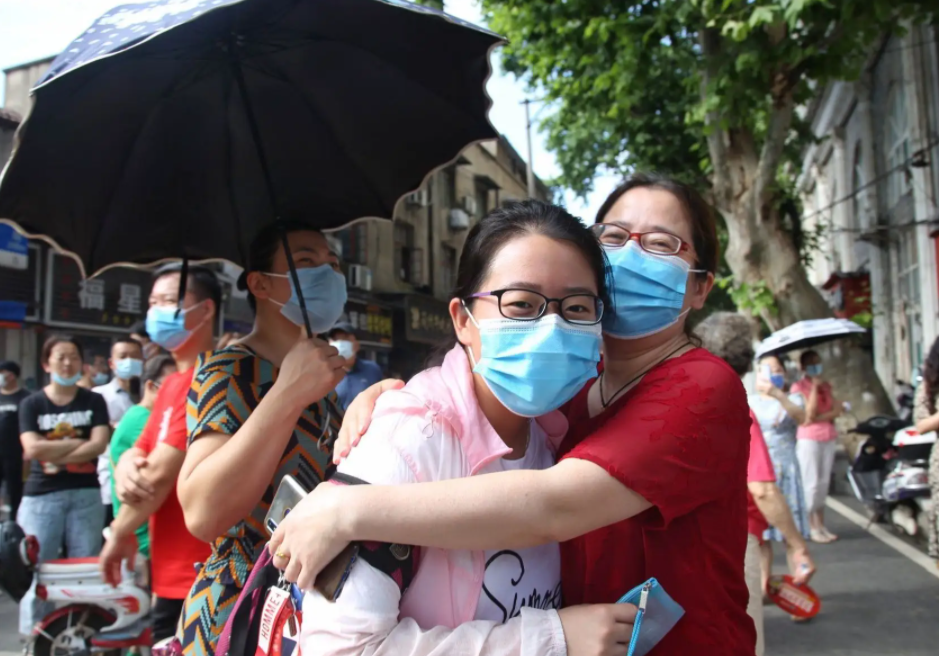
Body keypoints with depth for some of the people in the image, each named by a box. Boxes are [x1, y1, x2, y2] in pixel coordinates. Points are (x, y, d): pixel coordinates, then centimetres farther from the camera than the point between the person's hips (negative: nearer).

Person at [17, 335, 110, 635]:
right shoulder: (32, 404, 7)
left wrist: (53, 454, -11)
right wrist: (79, 443, -6)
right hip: (41, 497, 0)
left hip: (86, 495, 0)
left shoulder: (94, 402, 8)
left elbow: (99, 444, -5)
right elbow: (32, 449, -7)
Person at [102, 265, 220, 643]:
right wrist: (127, 468, -9)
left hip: (196, 578, -9)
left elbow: (160, 473, -18)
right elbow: (140, 454, 15)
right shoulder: (171, 385, 15)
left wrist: (119, 533, -3)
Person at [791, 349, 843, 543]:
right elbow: (808, 413, -14)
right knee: (811, 483, -6)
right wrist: (814, 387, -13)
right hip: (809, 438, -6)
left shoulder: (826, 385, 14)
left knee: (824, 483, 8)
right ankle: (812, 527, -2)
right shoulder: (799, 386, -4)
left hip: (829, 438, 6)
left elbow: (836, 411, 3)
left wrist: (817, 418, -12)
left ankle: (821, 525, 13)